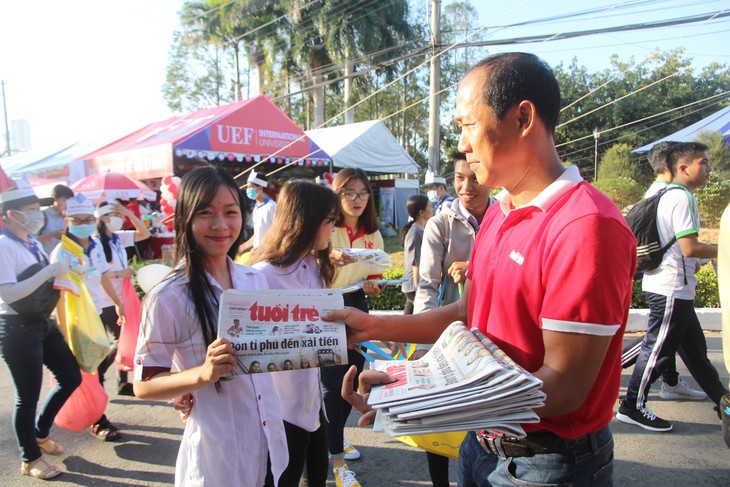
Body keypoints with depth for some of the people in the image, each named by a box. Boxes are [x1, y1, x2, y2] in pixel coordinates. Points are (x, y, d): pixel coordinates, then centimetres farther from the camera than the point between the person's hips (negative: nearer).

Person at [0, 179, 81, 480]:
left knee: (71, 377, 14)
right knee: (28, 395, 5)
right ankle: (30, 459, 25)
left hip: (43, 322, 8)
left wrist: (61, 276, 5)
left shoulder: (33, 243, 8)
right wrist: (50, 271, -26)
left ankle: (40, 432, 36)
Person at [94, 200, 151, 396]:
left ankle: (123, 383, 18)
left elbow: (144, 234, 6)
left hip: (122, 298, 7)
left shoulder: (119, 237, 9)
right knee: (120, 340, -4)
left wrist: (129, 214, -1)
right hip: (106, 302, -7)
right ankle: (97, 376, 16)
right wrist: (119, 274, -17)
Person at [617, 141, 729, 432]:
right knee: (658, 349, -3)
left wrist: (692, 263, 19)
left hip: (673, 287, 10)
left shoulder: (668, 195, 15)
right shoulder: (683, 198, -16)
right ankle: (632, 407, 6)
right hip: (672, 288, -10)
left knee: (694, 347, 20)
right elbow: (690, 247, -23)